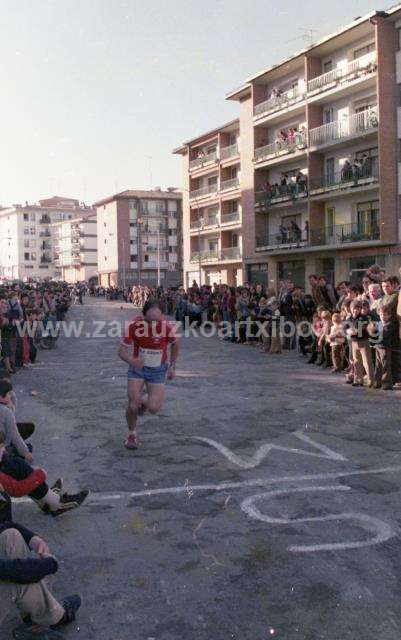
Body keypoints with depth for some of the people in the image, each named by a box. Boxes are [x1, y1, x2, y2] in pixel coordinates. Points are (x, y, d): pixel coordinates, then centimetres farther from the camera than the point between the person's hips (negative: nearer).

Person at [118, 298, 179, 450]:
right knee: (133, 406, -9)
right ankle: (132, 434, 21)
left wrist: (172, 367, 5)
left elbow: (175, 345, -1)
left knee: (154, 408, -11)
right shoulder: (134, 326, -23)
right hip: (137, 367, 0)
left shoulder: (168, 327, -23)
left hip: (158, 370, 0)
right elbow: (122, 350, -16)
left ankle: (143, 404, 28)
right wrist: (131, 360, -38)